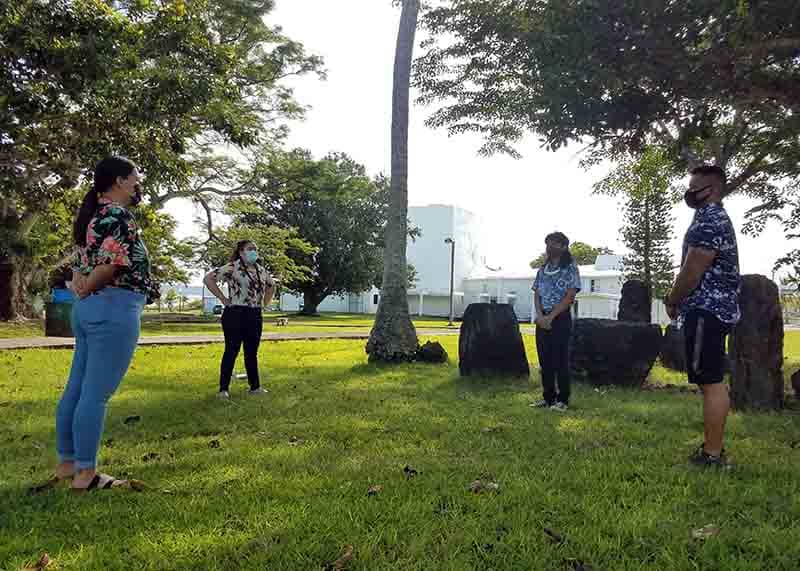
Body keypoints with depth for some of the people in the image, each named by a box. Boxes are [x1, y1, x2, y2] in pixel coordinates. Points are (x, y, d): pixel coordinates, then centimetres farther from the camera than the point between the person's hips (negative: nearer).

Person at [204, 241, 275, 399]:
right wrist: (222, 298, -12)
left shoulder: (261, 270, 10)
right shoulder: (232, 267, -9)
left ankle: (255, 387, 20)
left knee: (252, 352, 12)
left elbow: (272, 285, 28)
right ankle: (224, 389, 7)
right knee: (231, 351, -1)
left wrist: (265, 302, 14)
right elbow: (208, 278, -14)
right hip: (235, 314, -6)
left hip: (255, 316, 6)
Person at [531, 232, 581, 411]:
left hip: (560, 319, -6)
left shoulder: (570, 269, -4)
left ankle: (563, 400, 4)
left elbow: (570, 297, -11)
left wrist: (550, 317, -15)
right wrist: (540, 315, -8)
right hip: (543, 320, 6)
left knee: (561, 360, -3)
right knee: (544, 360, 8)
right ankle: (548, 397, 17)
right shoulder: (542, 270, 14)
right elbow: (537, 295, 9)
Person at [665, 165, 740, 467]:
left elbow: (693, 271, -19)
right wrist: (679, 299, 13)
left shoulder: (709, 220, -15)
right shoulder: (716, 218, 20)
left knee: (711, 383, -7)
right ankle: (713, 447, 23)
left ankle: (713, 455, -2)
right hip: (713, 309, 11)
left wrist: (672, 301, -5)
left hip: (706, 311, -11)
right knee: (713, 382, 14)